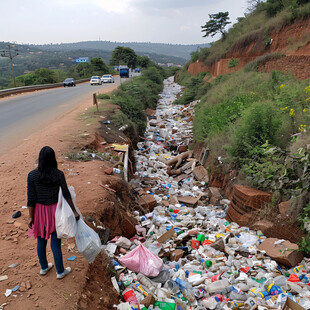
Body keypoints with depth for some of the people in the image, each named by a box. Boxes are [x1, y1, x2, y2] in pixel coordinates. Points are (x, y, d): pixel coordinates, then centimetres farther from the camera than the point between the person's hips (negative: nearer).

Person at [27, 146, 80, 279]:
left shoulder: (32, 175, -14)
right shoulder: (59, 174, -15)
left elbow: (31, 198, -10)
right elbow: (66, 194, -8)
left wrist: (31, 217, -1)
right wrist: (74, 211, 3)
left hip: (39, 211, 1)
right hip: (54, 210, -1)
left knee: (41, 240, 21)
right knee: (55, 242, 11)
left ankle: (43, 267, 41)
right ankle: (60, 271, 27)